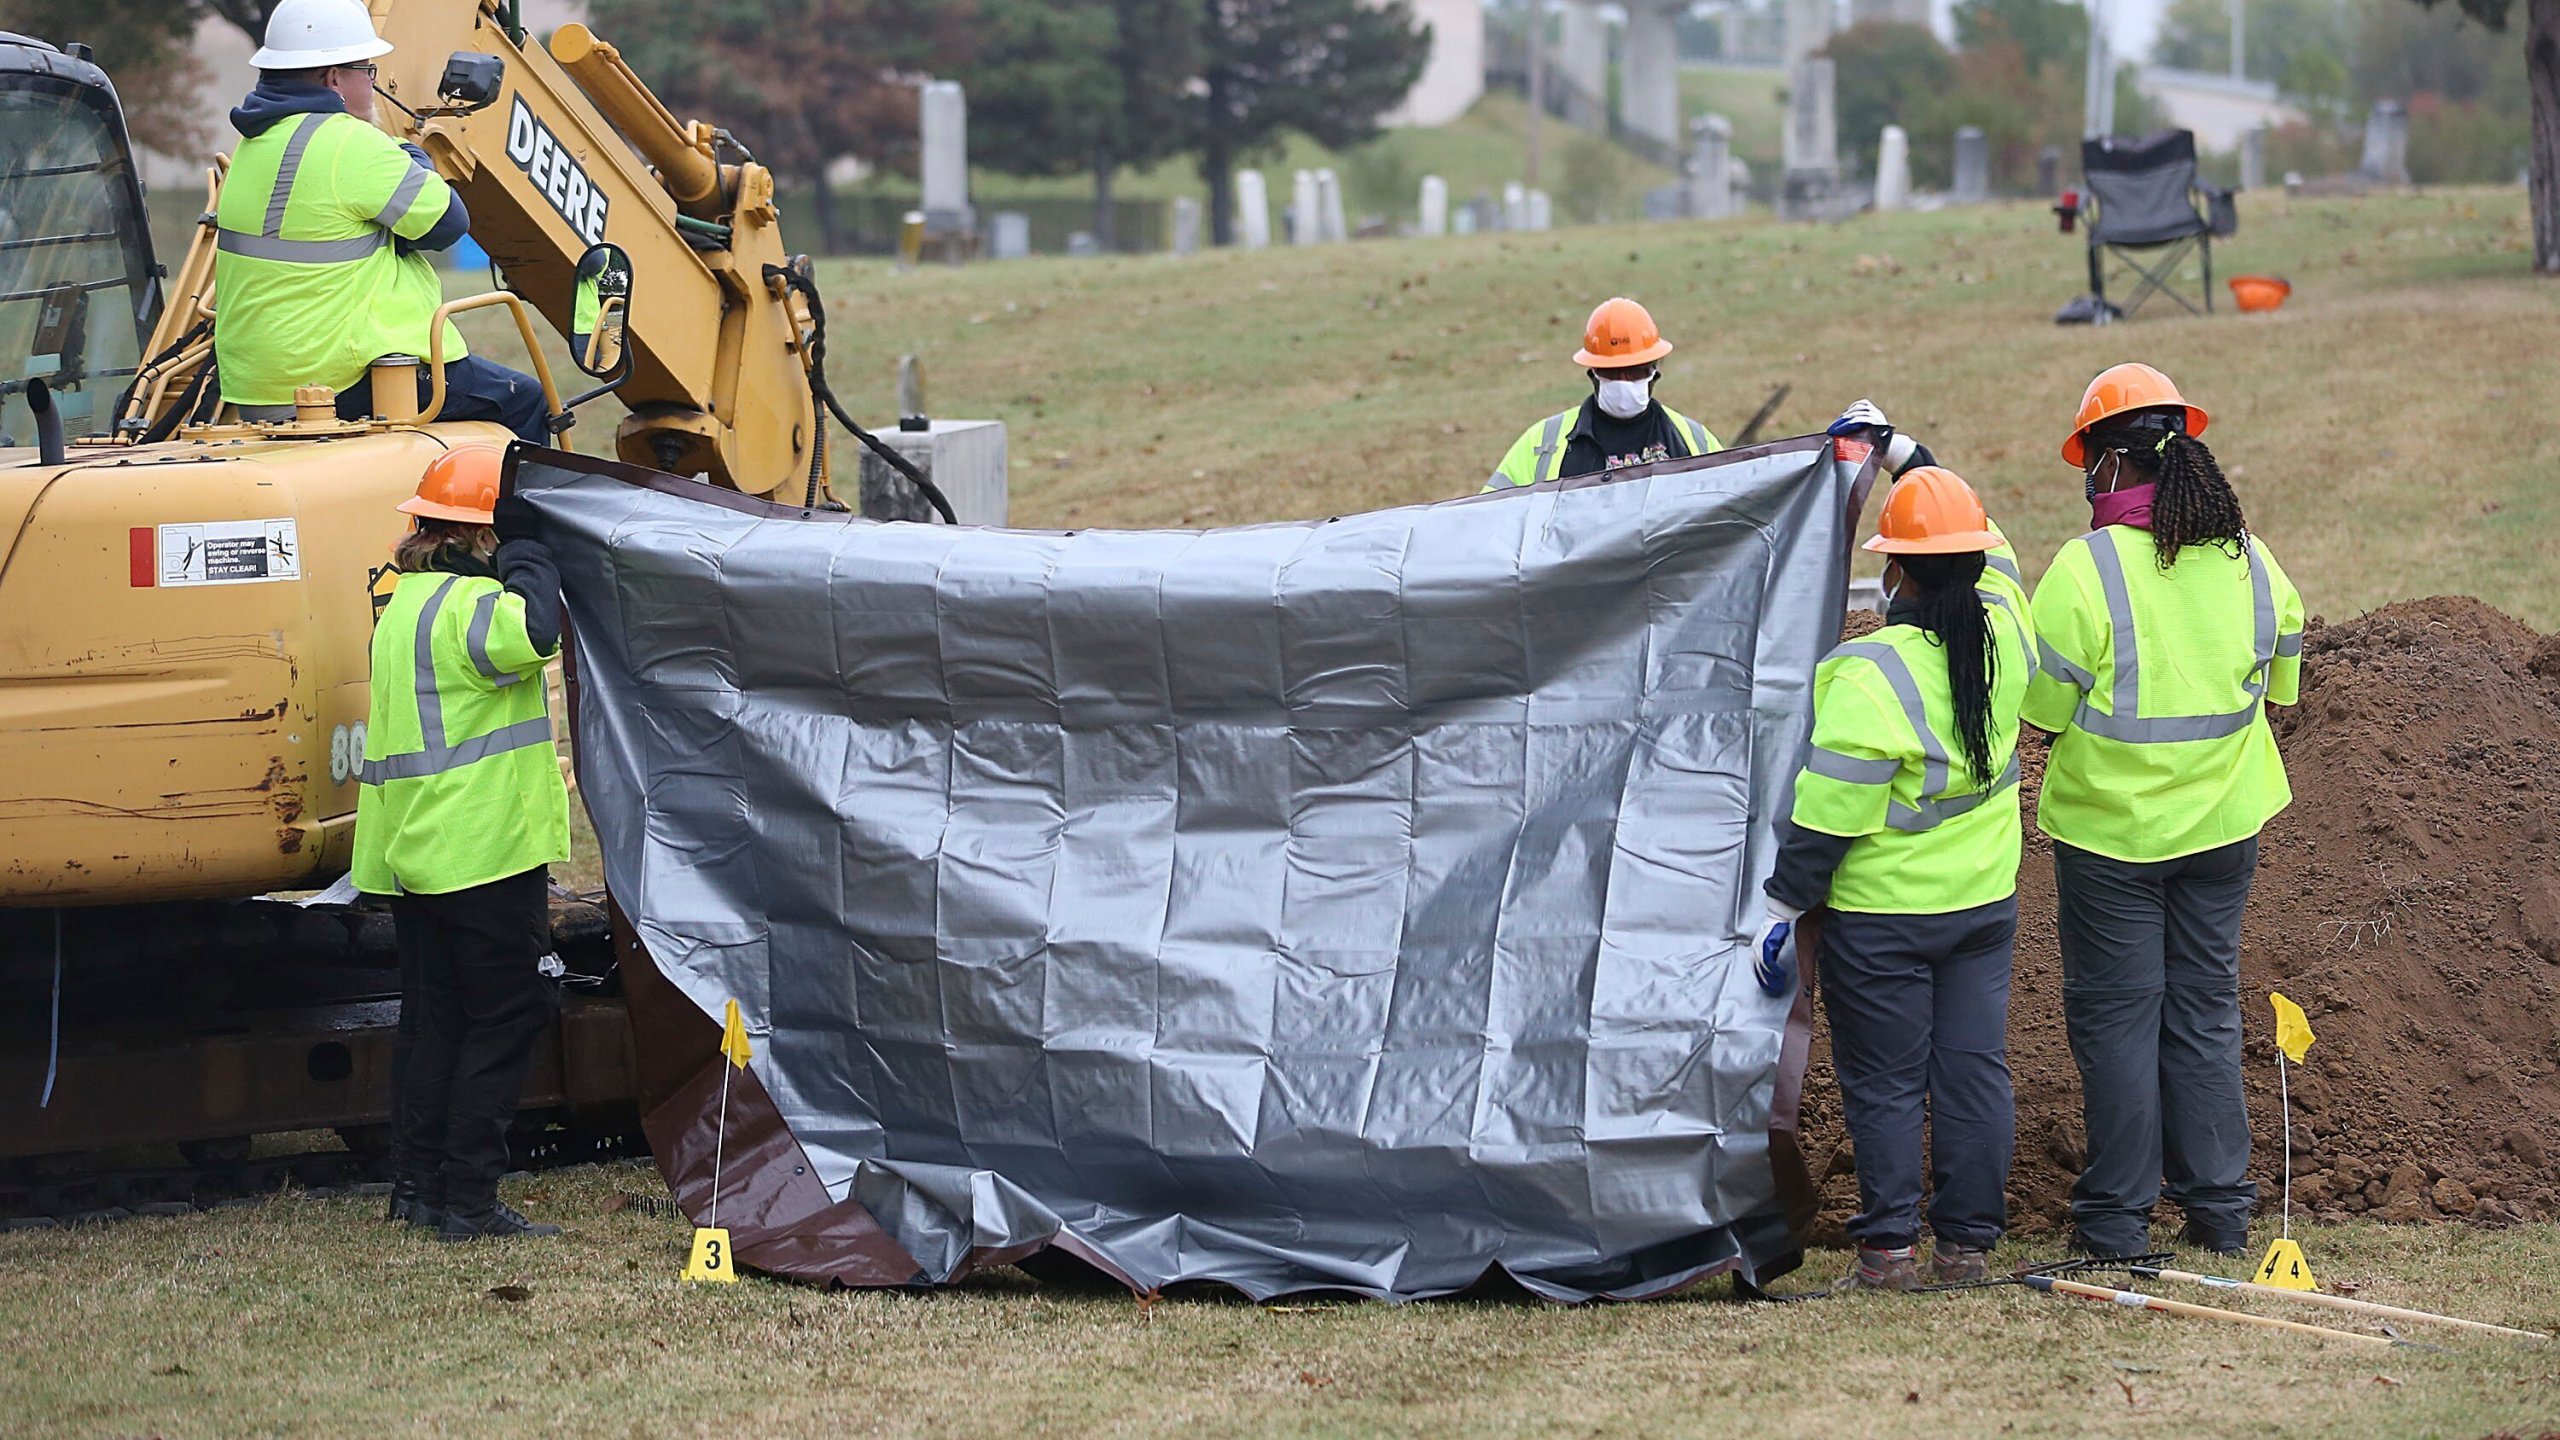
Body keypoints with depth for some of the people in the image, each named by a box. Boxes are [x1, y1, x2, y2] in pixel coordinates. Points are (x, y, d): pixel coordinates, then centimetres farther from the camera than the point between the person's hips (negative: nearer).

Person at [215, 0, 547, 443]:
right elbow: (447, 222, -11)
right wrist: (414, 159, 6)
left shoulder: (258, 141, 12)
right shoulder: (349, 144, -18)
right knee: (521, 402, 3)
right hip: (348, 383, -10)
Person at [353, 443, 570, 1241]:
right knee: (507, 1015, -3)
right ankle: (468, 1199, -5)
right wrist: (525, 555, -18)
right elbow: (532, 633, -35)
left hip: (411, 848, 9)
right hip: (485, 845, -9)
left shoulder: (406, 601, 15)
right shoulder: (466, 603, -16)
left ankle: (418, 1185, 16)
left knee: (432, 1016, 15)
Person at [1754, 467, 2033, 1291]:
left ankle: (1889, 1247, 5)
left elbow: (1831, 809, -20)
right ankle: (1967, 1241, 13)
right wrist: (1915, 462, 28)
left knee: (1883, 1084, 3)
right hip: (1985, 899, 6)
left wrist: (1786, 904, -11)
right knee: (1974, 1070, 9)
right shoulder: (2006, 635, -4)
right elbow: (1987, 559, 19)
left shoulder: (1872, 674, -22)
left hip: (1882, 913, -6)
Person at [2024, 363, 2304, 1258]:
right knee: (2207, 1009, 14)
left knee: (2116, 1015, 5)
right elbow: (2280, 682, 9)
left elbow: (2042, 705, -14)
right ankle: (2219, 1207, 16)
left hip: (2110, 825, -4)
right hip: (2223, 819, 4)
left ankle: (2117, 1216, 9)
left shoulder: (2088, 568, -19)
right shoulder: (2249, 562, -3)